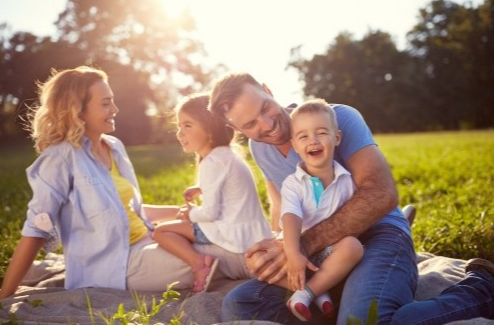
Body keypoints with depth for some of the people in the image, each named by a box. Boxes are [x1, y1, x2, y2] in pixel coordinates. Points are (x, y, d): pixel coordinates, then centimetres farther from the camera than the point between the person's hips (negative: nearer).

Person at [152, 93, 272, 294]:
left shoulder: (212, 162, -17)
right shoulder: (226, 155, 12)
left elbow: (209, 213, -19)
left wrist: (191, 214, 0)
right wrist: (202, 189, 17)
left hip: (235, 235, -10)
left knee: (161, 231, -6)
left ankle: (199, 263, -21)